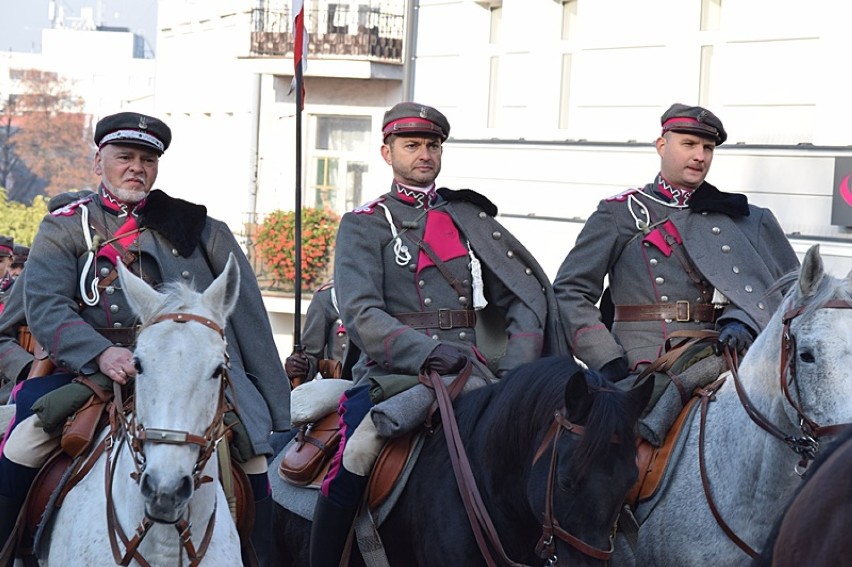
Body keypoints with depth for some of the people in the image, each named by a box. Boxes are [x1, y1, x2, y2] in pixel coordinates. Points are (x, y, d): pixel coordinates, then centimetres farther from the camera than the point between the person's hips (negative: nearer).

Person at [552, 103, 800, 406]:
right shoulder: (620, 213, 11)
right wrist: (607, 360, -8)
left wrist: (741, 320, -17)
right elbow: (569, 292, 5)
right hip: (643, 368, -3)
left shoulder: (738, 216, 19)